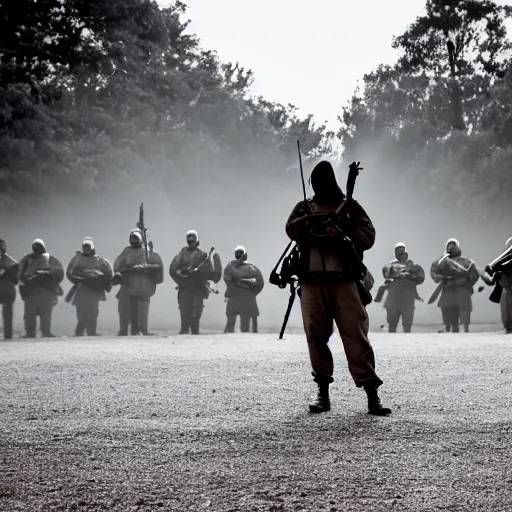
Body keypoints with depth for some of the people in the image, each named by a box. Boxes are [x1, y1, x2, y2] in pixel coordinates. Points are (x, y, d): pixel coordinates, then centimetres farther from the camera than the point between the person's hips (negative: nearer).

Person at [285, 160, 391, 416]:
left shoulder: (351, 207, 13)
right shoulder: (304, 208, 16)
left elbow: (368, 235, 2)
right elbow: (292, 229, -4)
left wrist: (343, 235, -16)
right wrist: (314, 221, -22)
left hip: (344, 279, -2)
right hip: (312, 280, 2)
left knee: (356, 334, -8)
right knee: (316, 335, 2)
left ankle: (372, 394, -10)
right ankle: (323, 392, 12)